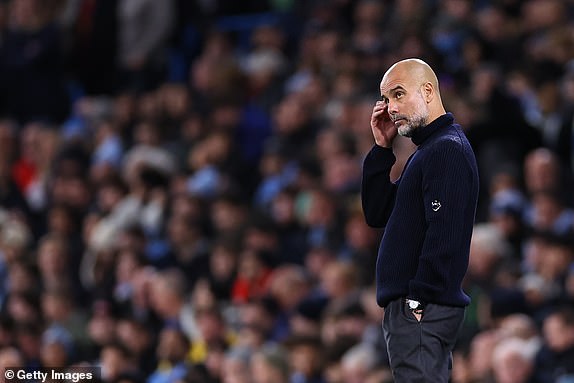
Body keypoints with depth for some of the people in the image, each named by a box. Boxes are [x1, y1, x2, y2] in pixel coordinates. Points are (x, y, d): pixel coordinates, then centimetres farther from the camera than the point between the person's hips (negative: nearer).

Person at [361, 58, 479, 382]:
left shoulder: (448, 150, -12)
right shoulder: (427, 150, 20)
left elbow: (444, 235, -21)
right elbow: (377, 214, 19)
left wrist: (418, 301, -22)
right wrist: (382, 148, 12)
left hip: (421, 309, -10)